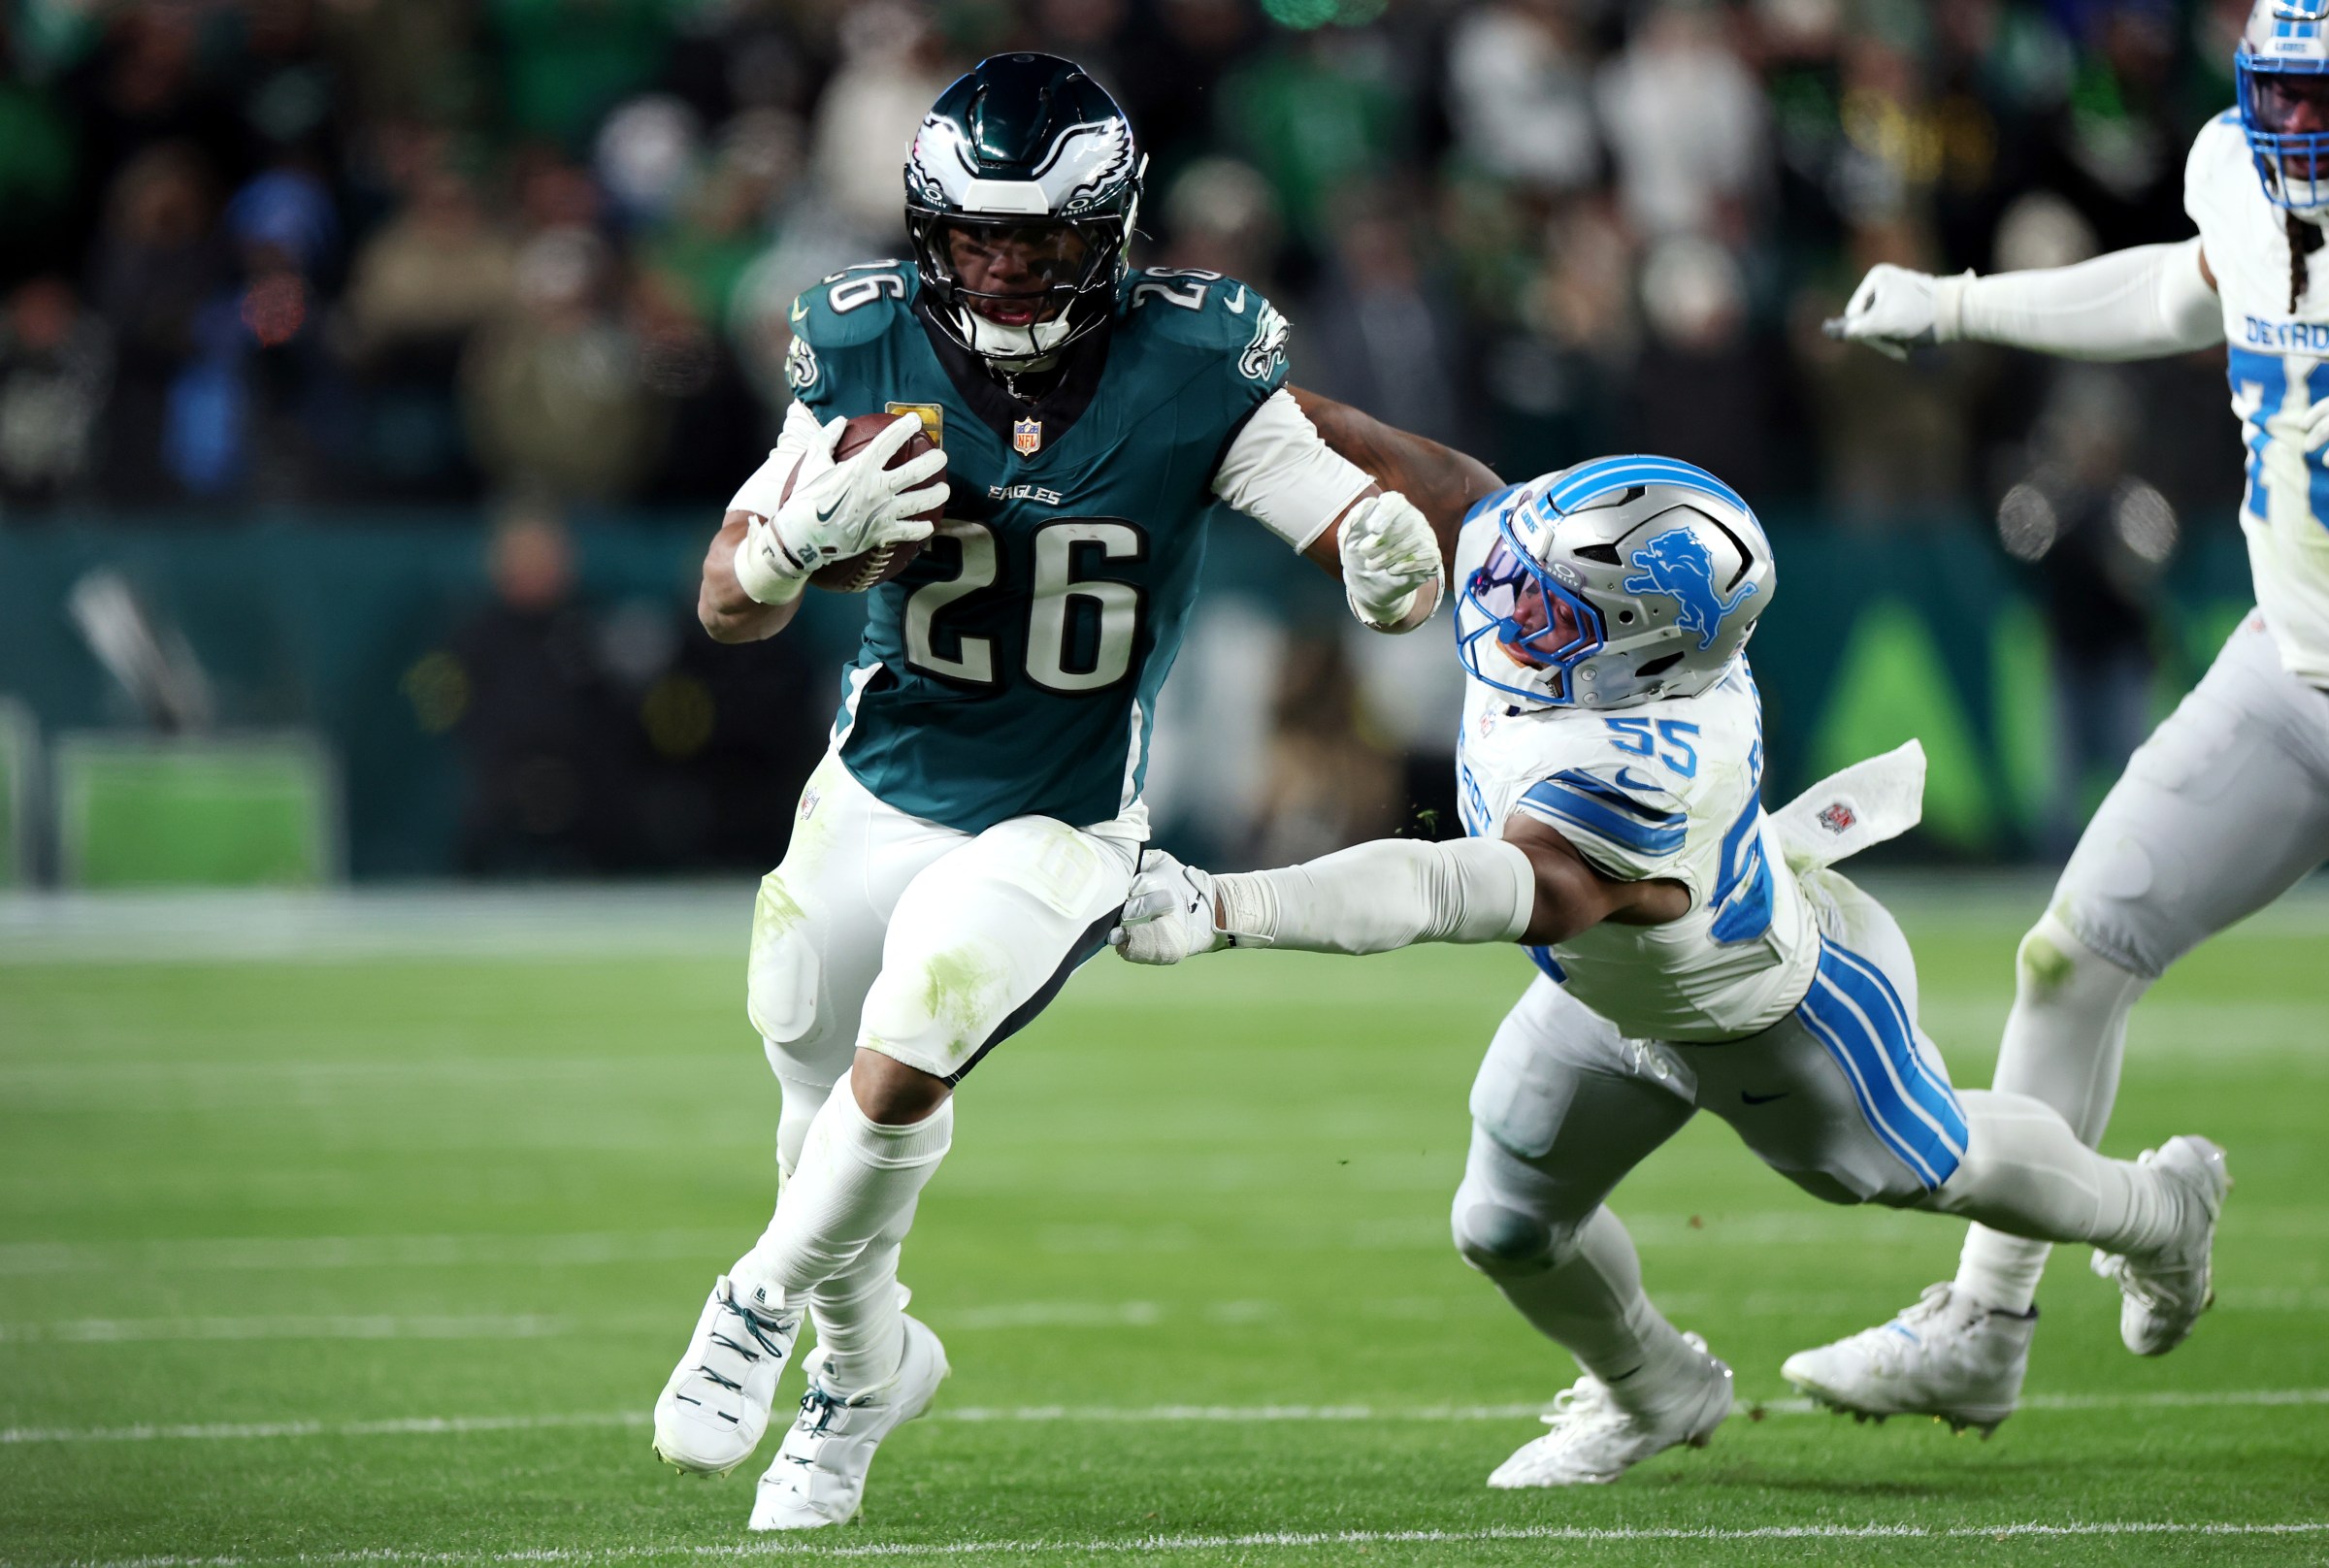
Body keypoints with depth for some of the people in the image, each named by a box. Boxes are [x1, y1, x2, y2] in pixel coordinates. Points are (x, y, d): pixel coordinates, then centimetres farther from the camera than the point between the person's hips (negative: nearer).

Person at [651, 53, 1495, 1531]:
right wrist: (815, 527, -31)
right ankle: (868, 1367, 43)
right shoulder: (868, 353, -14)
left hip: (1061, 826, -3)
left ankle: (766, 1307, 5)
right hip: (877, 792, 3)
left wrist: (1398, 563, -41)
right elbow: (729, 604, -8)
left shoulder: (1192, 370, -19)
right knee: (833, 1119, 13)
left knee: (898, 1074, -23)